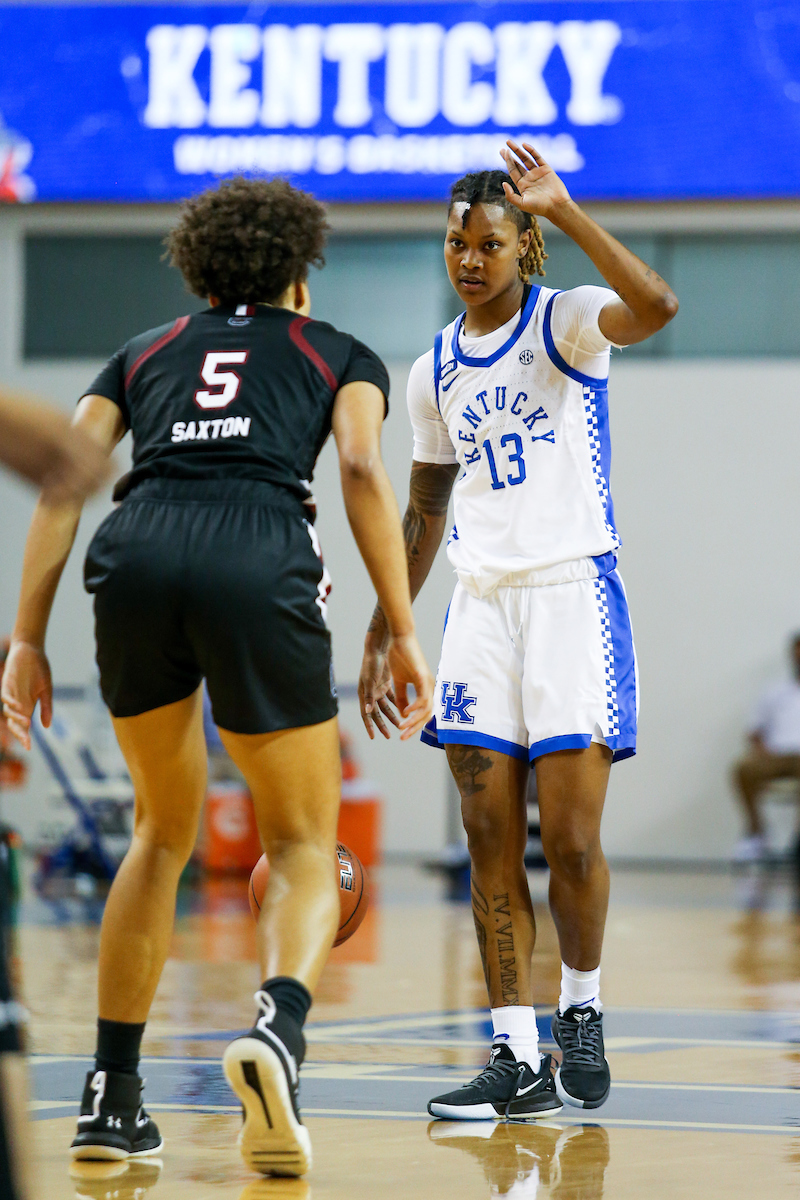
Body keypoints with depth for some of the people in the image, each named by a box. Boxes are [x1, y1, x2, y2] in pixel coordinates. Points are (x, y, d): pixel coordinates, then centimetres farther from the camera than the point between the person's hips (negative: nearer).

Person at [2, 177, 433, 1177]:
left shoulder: (143, 354, 30)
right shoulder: (340, 355, 24)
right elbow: (362, 470, 4)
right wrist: (402, 632, 2)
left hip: (137, 559, 3)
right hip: (261, 563, -3)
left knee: (164, 831, 23)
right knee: (303, 846, 9)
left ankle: (111, 1095, 18)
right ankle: (278, 1026, -22)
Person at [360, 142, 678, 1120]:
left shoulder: (566, 324, -3)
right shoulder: (434, 372, 13)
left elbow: (656, 305, -26)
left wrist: (562, 208, -24)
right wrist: (382, 633, 19)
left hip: (573, 591, -5)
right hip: (480, 603, 5)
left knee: (571, 838, -8)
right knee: (491, 843, -1)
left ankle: (582, 1011, 17)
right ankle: (517, 1059, 2)